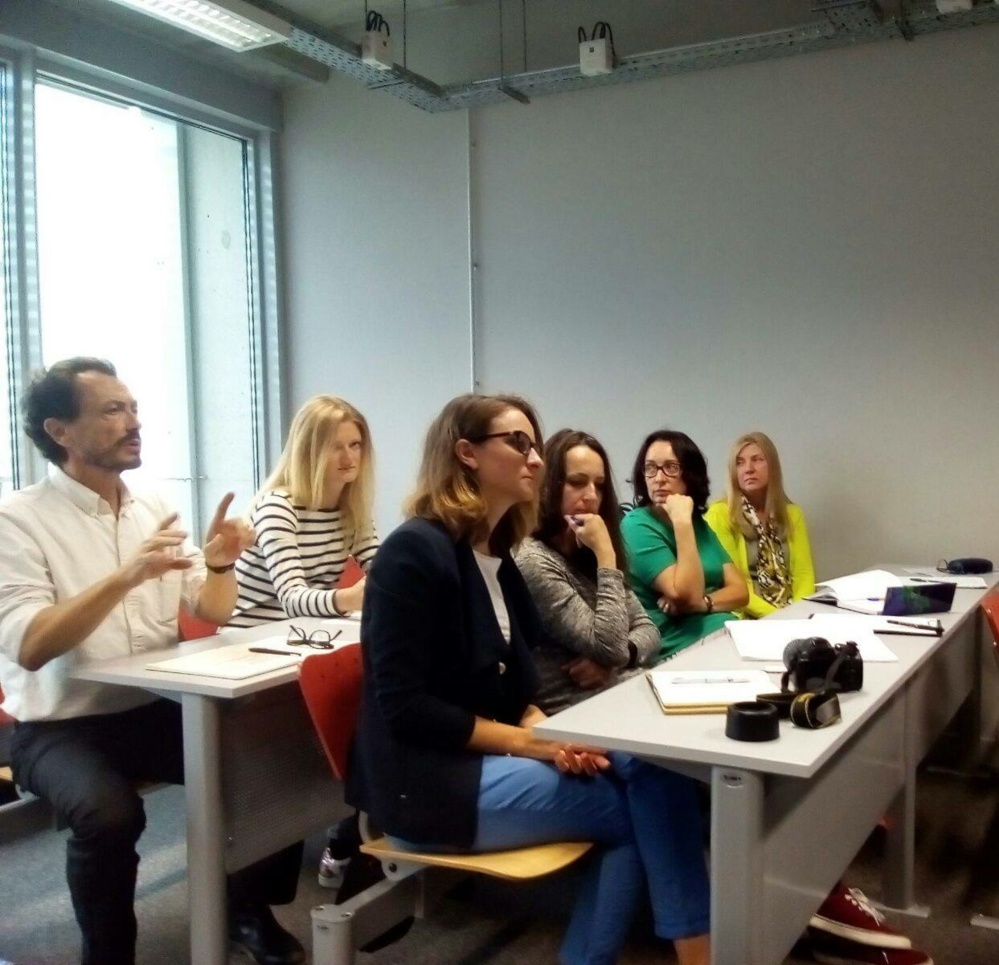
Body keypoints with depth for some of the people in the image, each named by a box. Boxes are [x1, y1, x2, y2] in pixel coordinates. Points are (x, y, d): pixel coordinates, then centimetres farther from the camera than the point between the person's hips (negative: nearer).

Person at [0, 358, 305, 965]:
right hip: (62, 726, -5)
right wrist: (126, 576, -31)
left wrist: (221, 563, -13)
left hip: (160, 709, 5)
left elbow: (214, 613, 9)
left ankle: (250, 908, 11)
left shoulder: (153, 508, 7)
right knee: (110, 814, -33)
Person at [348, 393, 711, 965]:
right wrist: (530, 741, -17)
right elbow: (404, 705, -19)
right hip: (429, 783, -8)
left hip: (487, 761, 8)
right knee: (650, 796, -14)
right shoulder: (415, 551, -15)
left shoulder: (496, 557, 11)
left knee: (650, 772, -13)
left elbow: (513, 686, 12)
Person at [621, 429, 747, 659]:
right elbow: (688, 596, -18)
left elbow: (740, 591, 7)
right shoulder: (637, 526, -8)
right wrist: (682, 522, -19)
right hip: (681, 651, -7)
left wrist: (702, 604, -13)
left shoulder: (699, 523, 13)